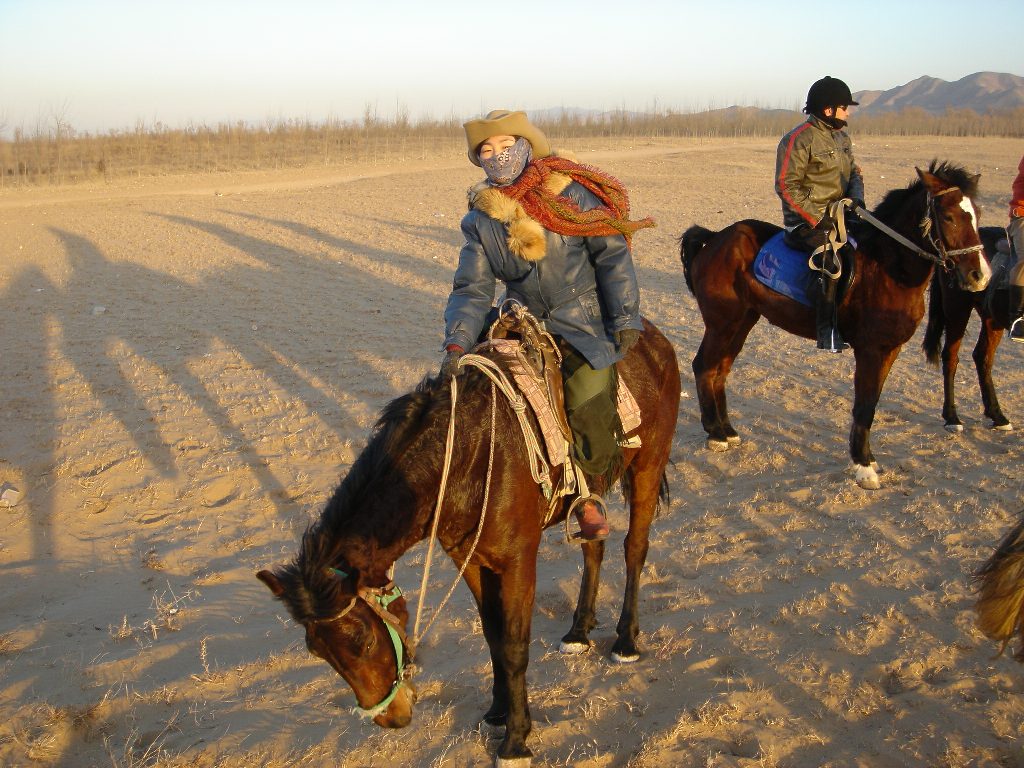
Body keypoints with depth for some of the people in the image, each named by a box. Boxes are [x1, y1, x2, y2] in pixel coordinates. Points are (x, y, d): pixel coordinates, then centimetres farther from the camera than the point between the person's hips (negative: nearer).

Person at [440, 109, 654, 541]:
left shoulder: (572, 193, -6)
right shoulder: (481, 218, 3)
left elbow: (612, 255, -4)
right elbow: (472, 289, -3)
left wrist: (625, 319, -11)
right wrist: (456, 346, -19)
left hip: (585, 320, -4)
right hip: (524, 322, 4)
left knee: (589, 407, -22)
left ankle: (590, 497, 2)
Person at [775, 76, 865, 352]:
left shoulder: (842, 137, 13)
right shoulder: (798, 140, -13)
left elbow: (853, 171, 21)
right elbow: (786, 186, -16)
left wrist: (856, 196, -2)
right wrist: (816, 218, -19)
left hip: (839, 215, 9)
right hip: (806, 222, -9)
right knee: (830, 260, -30)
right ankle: (827, 331, -27)